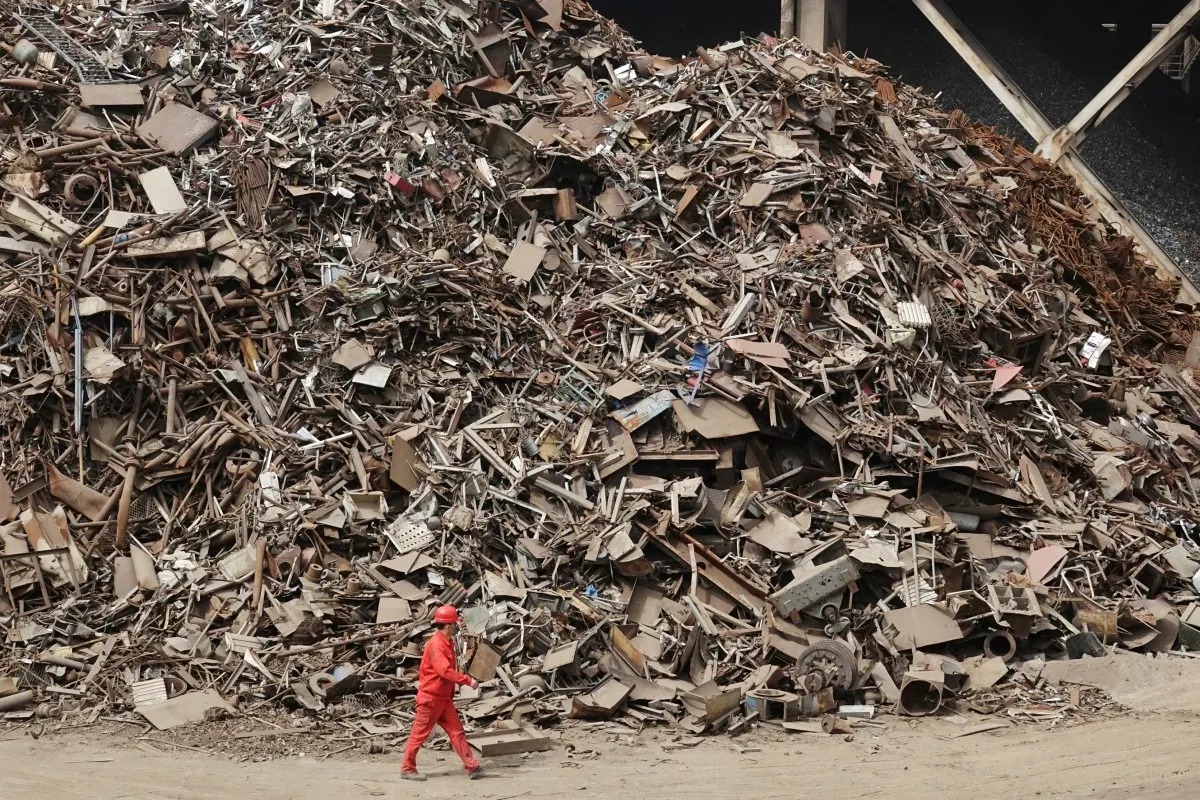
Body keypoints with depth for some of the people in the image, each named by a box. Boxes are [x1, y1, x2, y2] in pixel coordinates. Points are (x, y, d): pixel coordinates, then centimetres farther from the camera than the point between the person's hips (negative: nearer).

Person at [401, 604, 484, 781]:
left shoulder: (448, 642, 11)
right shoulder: (436, 644, -20)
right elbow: (445, 671, -29)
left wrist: (463, 681, 6)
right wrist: (467, 680, -26)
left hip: (444, 698, 9)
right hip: (430, 698, -9)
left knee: (456, 731, 4)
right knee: (419, 734, 1)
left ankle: (472, 767, 3)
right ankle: (407, 769, 12)